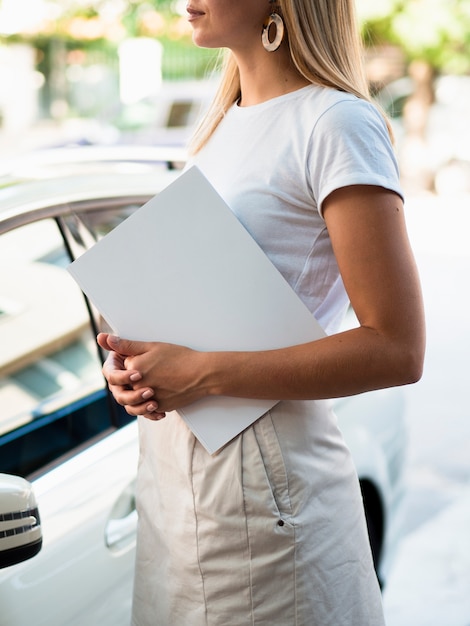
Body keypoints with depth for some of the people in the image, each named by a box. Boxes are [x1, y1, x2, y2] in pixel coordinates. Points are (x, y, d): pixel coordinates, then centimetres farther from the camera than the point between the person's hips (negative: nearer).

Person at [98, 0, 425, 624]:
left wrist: (201, 373, -22)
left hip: (260, 476, -8)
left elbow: (397, 350, -20)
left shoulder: (335, 123, -15)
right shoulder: (222, 121, 11)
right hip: (171, 464, 8)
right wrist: (130, 358, 0)